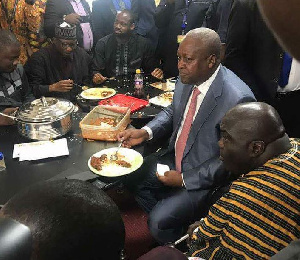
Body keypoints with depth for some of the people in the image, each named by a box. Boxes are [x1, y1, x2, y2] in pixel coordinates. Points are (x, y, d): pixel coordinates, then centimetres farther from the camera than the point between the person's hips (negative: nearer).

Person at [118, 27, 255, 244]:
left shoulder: (237, 98, -28)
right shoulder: (187, 79, -6)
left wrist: (184, 179, -18)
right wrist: (146, 132, -6)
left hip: (206, 177, -7)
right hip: (175, 157, 8)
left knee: (160, 221, -16)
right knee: (131, 178, 5)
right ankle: (171, 224, 25)